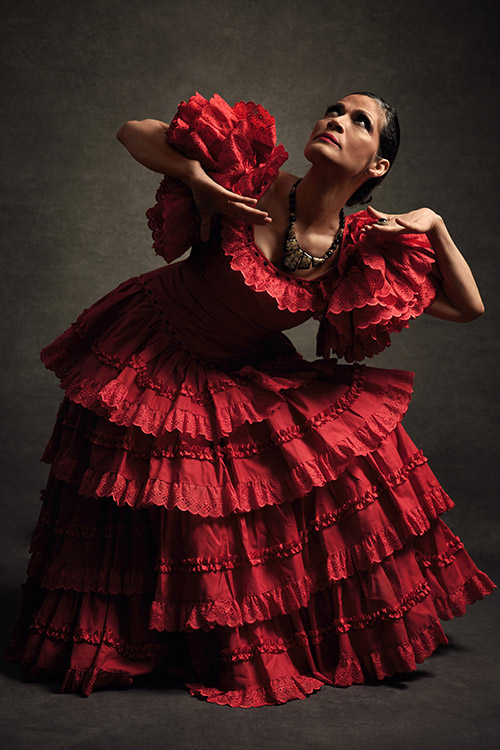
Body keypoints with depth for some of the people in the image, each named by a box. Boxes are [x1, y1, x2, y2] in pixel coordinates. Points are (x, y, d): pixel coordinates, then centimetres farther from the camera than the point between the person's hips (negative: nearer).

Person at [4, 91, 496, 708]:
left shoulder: (362, 250, -15)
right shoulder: (249, 179, -23)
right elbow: (132, 131, -14)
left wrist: (434, 227, -18)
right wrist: (196, 177, -31)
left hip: (244, 380, 3)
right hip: (153, 363, -2)